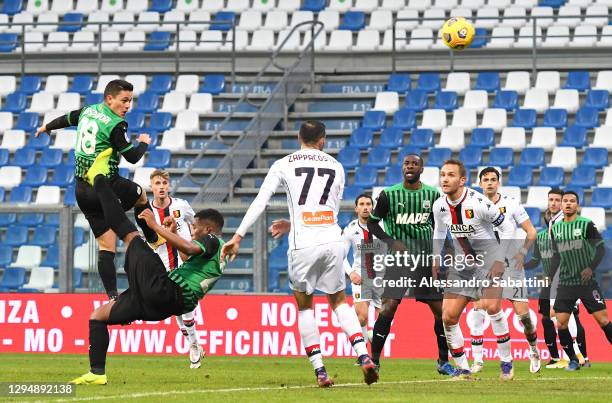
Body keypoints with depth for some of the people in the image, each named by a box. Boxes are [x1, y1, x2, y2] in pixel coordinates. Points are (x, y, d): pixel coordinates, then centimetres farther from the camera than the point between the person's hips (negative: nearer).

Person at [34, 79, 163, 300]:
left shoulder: (88, 111, 8)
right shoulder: (116, 125, -16)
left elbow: (67, 119, 28)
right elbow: (132, 157, -13)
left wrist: (46, 127, 49)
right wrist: (144, 143, 9)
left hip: (82, 190, 7)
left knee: (106, 246, 6)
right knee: (141, 196, 27)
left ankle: (112, 297, -1)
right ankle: (154, 240, 40)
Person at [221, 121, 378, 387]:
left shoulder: (283, 165, 5)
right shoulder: (336, 167, 14)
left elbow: (259, 203, -3)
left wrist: (237, 237, -1)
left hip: (303, 245, -2)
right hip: (333, 240, 2)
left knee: (304, 306, 12)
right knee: (339, 301, 18)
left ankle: (320, 371, 6)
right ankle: (364, 356, -1)